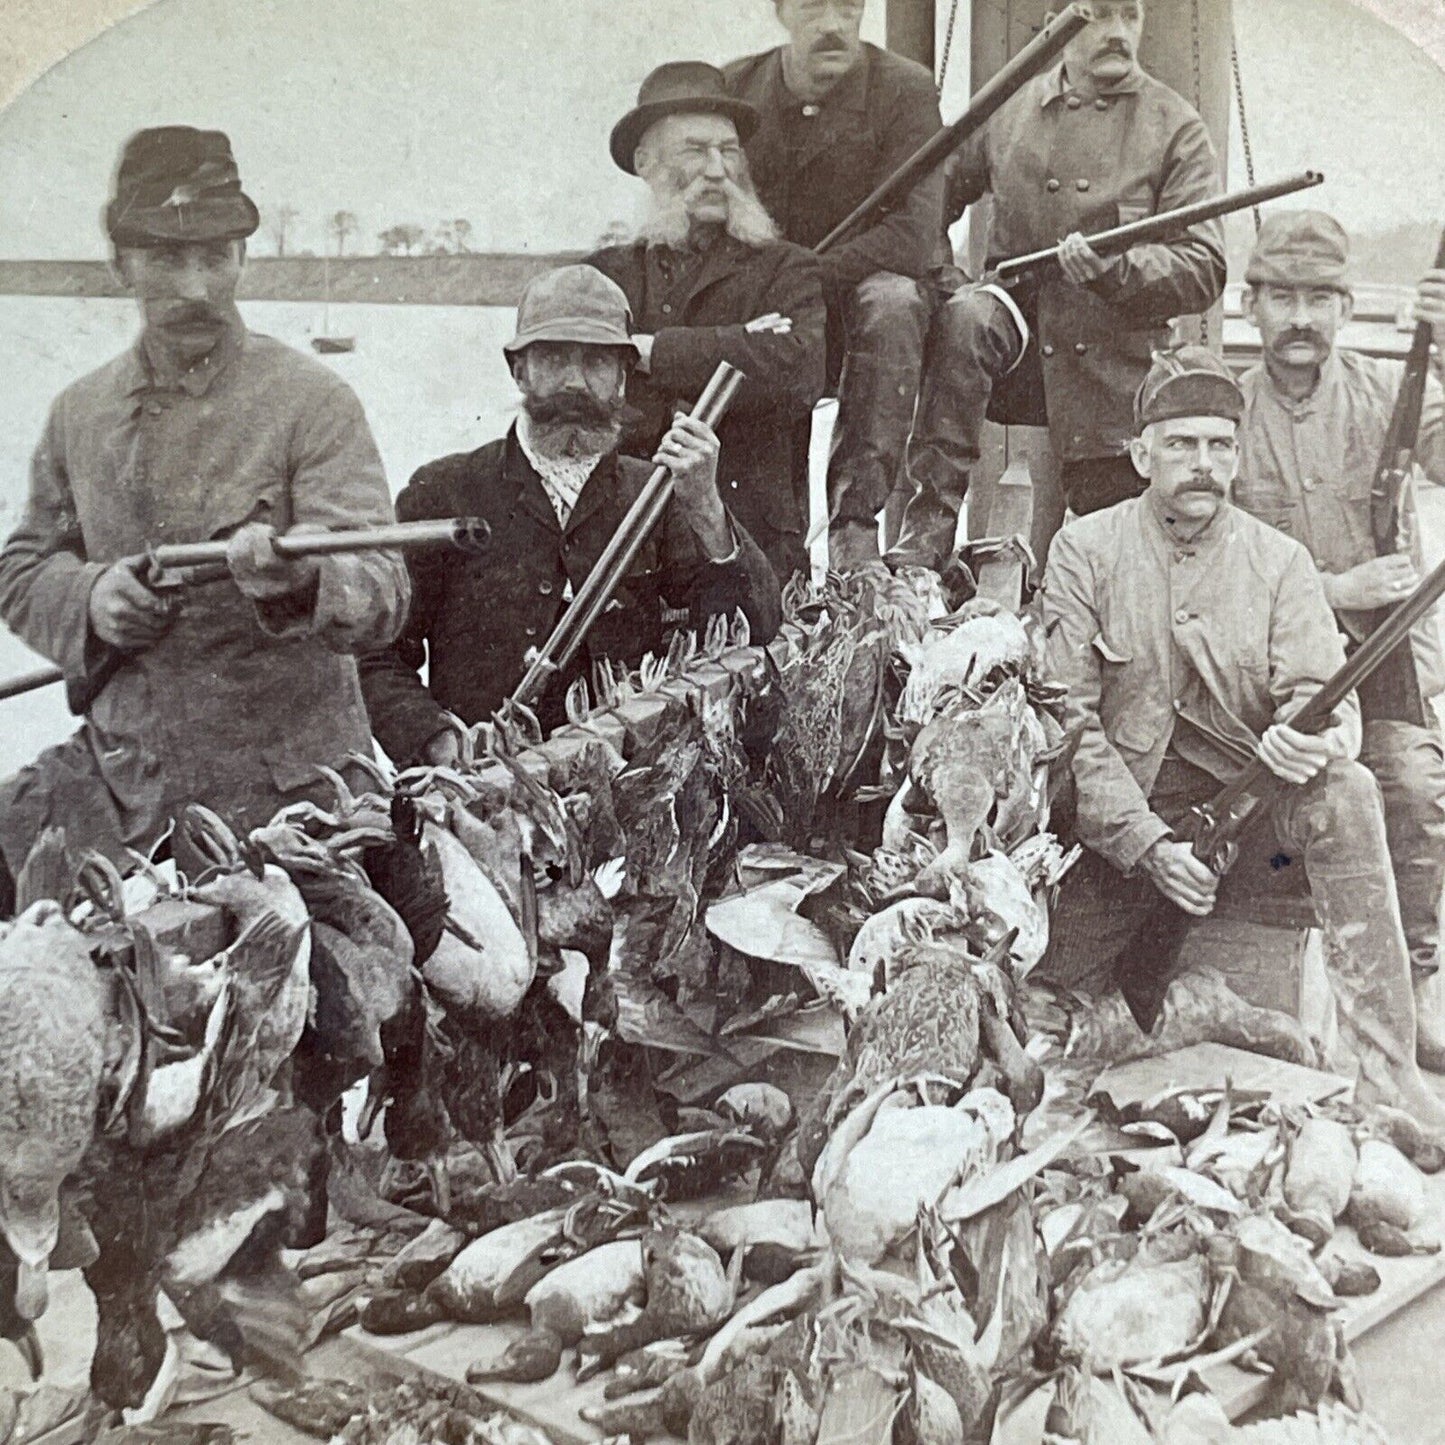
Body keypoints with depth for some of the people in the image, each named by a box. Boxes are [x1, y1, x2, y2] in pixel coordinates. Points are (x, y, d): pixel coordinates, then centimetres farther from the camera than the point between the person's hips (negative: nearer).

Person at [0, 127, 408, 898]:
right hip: (120, 781, 4)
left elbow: (381, 594, -18)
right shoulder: (81, 412, 7)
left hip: (283, 796, -3)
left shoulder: (314, 401, -9)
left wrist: (299, 577, -41)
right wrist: (89, 596, -9)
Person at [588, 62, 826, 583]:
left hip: (749, 535, -1)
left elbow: (797, 369, -9)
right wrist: (732, 348, -5)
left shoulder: (785, 270, 12)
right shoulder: (605, 275, 18)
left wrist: (652, 351, -6)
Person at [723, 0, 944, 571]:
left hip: (887, 285, -3)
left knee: (888, 299, -36)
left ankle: (856, 511, -33)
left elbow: (911, 236, -22)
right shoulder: (735, 89, 0)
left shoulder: (904, 89, -11)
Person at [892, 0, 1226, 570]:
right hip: (1017, 351, 0)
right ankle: (927, 530, -31)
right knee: (965, 316, -32)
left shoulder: (1175, 129, 2)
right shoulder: (1008, 111, 8)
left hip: (1114, 371, 0)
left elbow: (1204, 270, -7)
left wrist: (1115, 270, -25)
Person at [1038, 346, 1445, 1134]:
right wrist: (1150, 844, -18)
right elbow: (1068, 720, -8)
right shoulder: (1084, 550, -2)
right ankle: (1161, 934, 23)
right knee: (1055, 977, -13)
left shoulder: (1280, 561, 3)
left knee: (1345, 793, -30)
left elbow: (1321, 689, -7)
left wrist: (1317, 738, -34)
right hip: (1123, 825, 0)